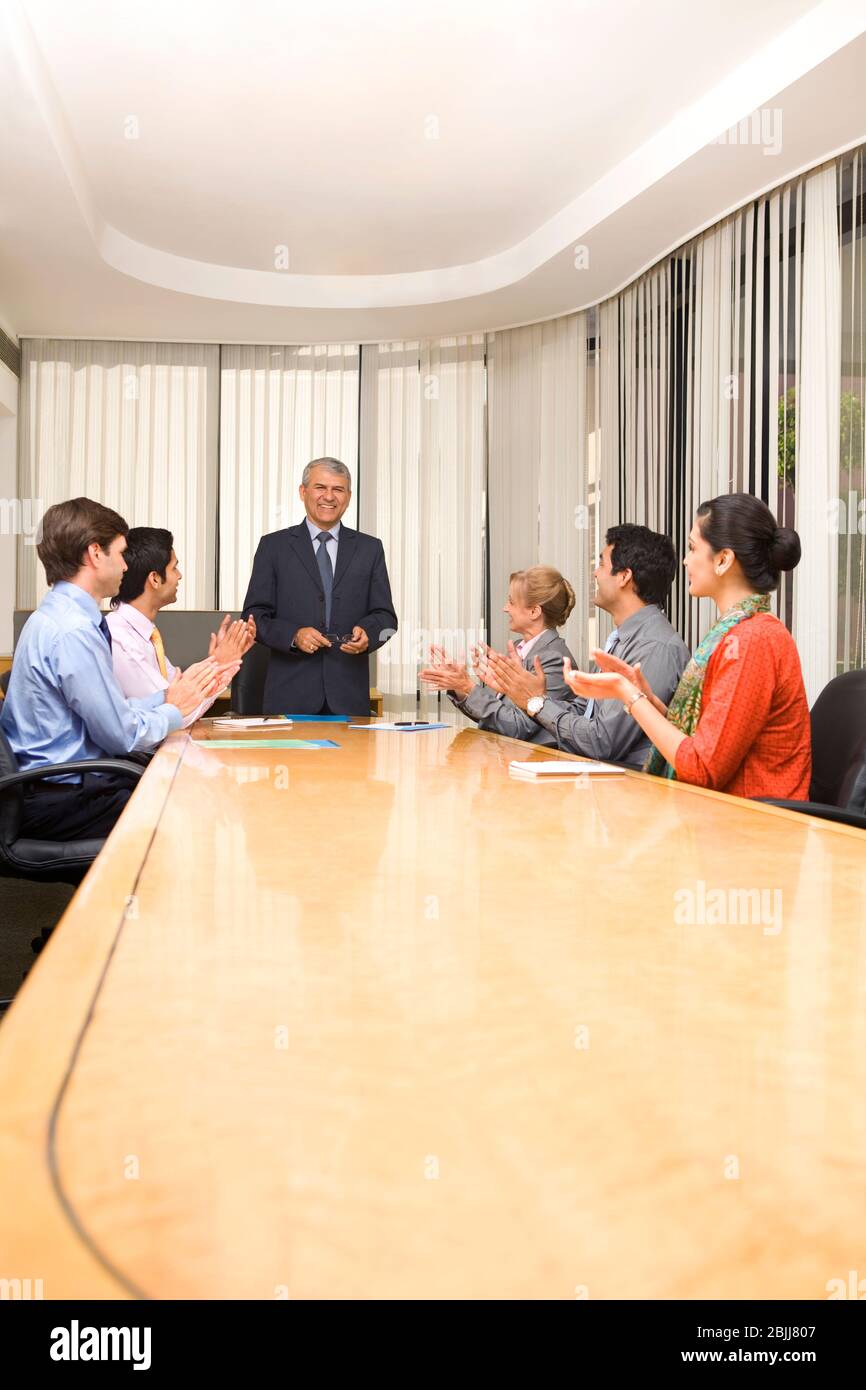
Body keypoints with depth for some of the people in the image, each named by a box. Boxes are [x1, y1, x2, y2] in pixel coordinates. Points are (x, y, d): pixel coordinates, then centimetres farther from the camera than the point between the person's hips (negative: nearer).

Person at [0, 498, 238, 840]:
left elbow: (112, 710, 8)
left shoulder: (61, 617, 10)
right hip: (61, 801, -9)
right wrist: (174, 709, -1)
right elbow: (122, 735, -17)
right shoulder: (72, 631, -21)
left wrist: (177, 695, 5)